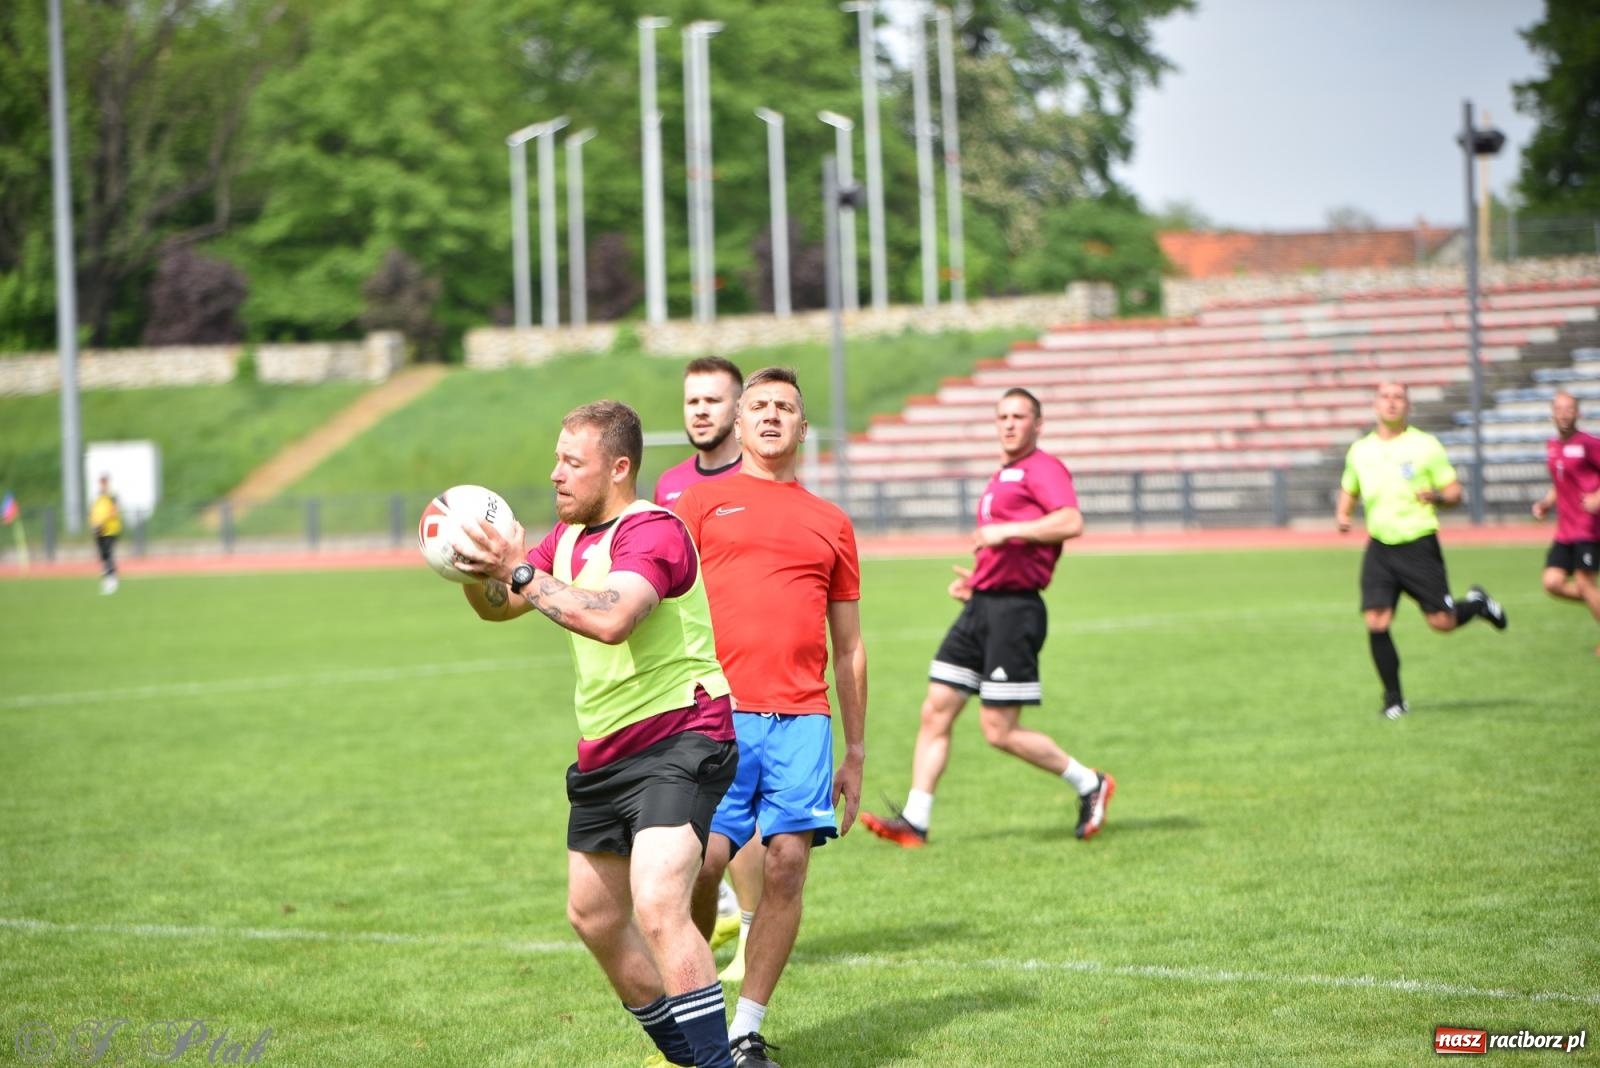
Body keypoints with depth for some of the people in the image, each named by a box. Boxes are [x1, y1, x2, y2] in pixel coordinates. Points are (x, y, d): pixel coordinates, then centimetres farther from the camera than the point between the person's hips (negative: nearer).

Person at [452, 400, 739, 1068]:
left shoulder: (653, 532, -17)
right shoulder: (569, 534, 12)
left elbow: (611, 618, -34)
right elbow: (497, 606, 16)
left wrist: (520, 571, -30)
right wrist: (477, 568, -5)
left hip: (678, 741, -10)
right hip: (605, 755, 10)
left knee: (657, 909, -26)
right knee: (593, 916, 18)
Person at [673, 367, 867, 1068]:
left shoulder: (831, 524, 18)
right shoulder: (701, 502, 12)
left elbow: (849, 648, 20)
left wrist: (856, 754, 16)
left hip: (803, 719, 2)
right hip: (718, 713, -2)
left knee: (788, 862, -7)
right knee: (704, 859, -11)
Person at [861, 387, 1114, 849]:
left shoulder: (1043, 468, -7)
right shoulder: (1002, 478, 22)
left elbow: (1071, 522, -24)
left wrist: (1006, 531, -23)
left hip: (1014, 611, -9)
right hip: (981, 605, 9)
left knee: (1000, 732, -7)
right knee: (935, 712, 2)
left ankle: (1090, 785, 10)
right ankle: (914, 821, 3)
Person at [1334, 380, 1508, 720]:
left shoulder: (1425, 445, -2)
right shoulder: (1360, 451, 8)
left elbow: (1454, 493, 0)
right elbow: (1349, 492, 23)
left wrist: (1436, 496, -22)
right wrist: (1341, 515, 2)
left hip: (1418, 543, -3)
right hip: (1379, 547, 3)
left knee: (1442, 622, -3)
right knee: (1376, 624, -10)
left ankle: (1477, 603, 32)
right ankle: (1394, 699, 4)